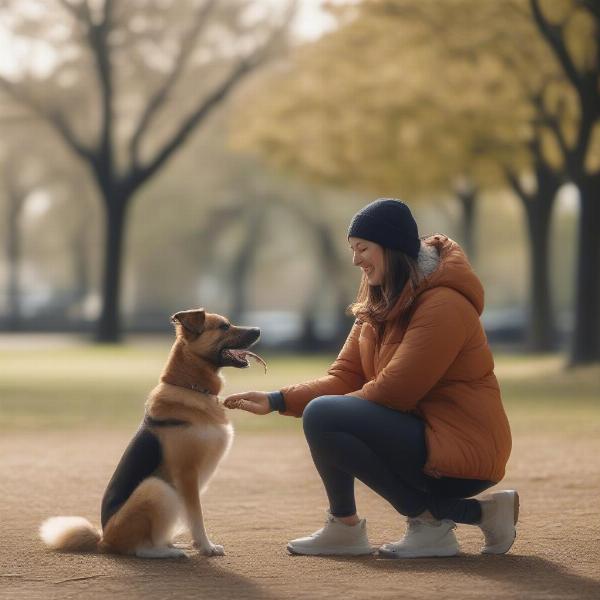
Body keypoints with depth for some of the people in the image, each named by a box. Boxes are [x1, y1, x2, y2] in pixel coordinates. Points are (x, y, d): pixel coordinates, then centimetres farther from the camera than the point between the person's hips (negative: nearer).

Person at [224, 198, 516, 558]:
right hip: (426, 439, 10)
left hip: (460, 454, -10)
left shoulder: (442, 305, -17)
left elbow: (393, 391, -20)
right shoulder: (381, 307, 14)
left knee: (323, 418, -19)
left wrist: (328, 410, -6)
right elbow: (344, 379, 7)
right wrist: (277, 401, -7)